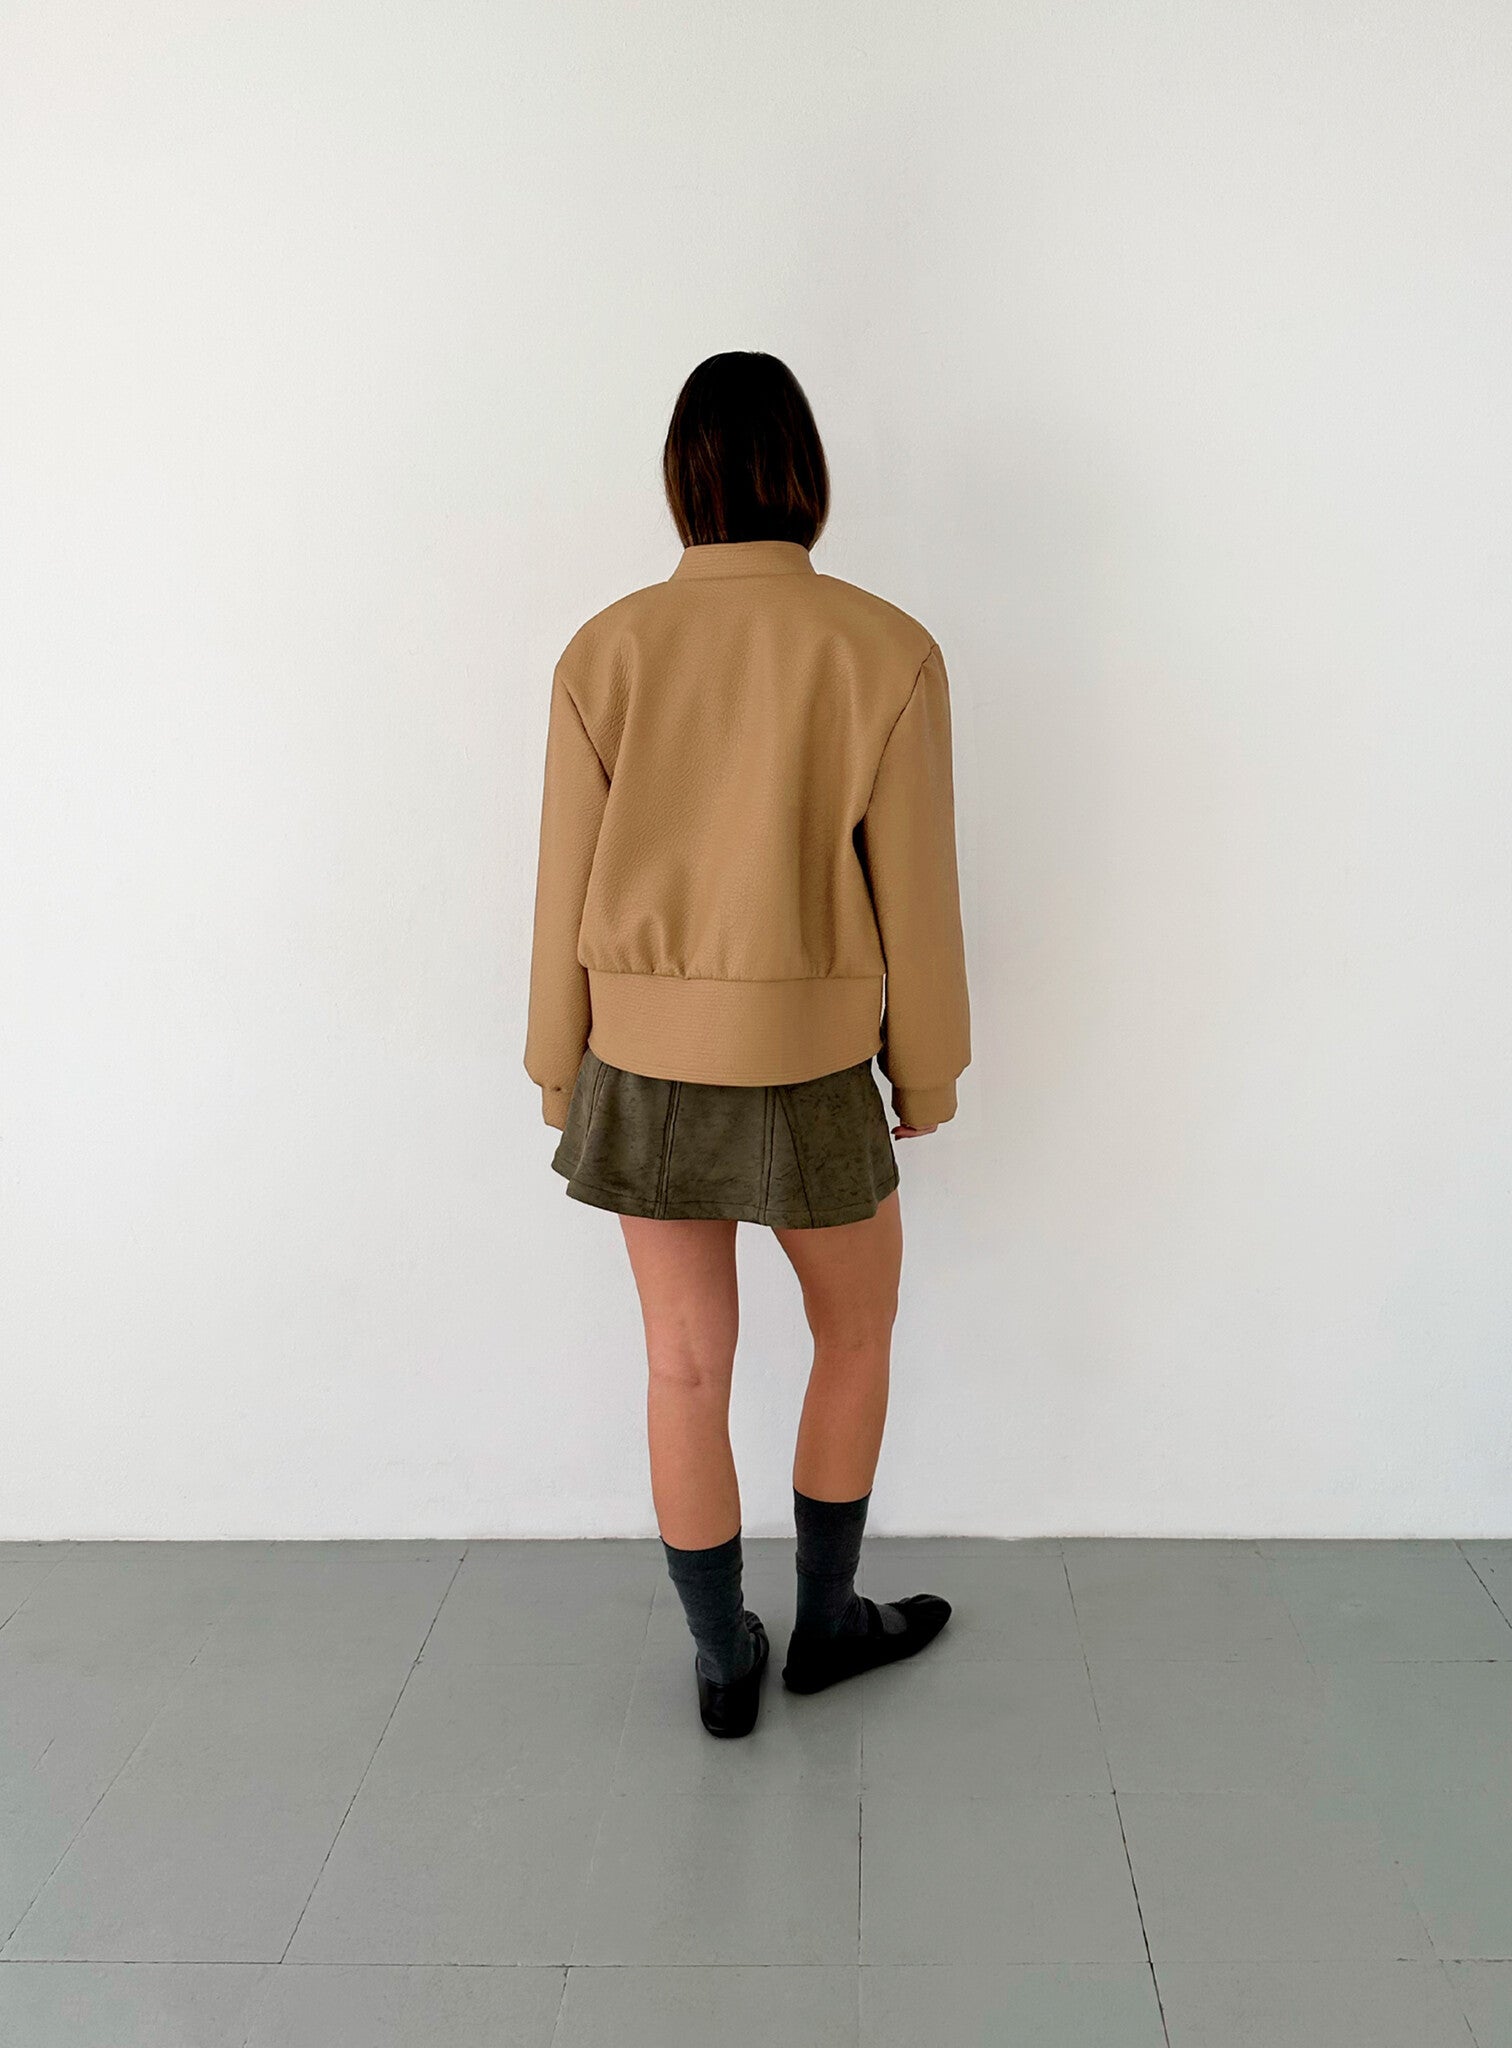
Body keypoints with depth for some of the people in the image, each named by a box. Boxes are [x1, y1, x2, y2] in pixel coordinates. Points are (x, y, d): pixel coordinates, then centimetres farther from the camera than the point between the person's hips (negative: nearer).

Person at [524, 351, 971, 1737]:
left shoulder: (605, 653, -6)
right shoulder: (886, 653, -12)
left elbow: (569, 892, -2)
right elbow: (913, 894, -8)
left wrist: (563, 1076, 11)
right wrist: (929, 1076, 6)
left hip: (647, 1064, 3)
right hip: (809, 1074, -2)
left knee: (687, 1370, 14)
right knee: (859, 1332, 22)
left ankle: (725, 1666, 29)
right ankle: (825, 1622, 35)